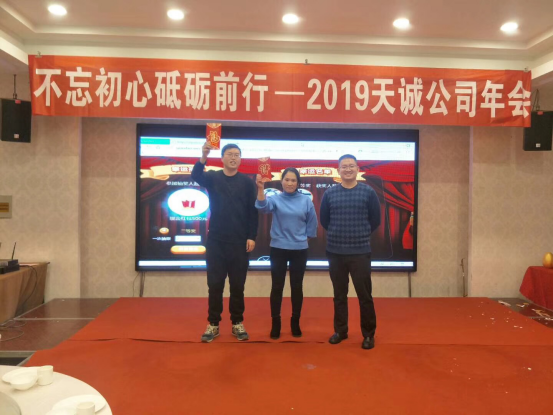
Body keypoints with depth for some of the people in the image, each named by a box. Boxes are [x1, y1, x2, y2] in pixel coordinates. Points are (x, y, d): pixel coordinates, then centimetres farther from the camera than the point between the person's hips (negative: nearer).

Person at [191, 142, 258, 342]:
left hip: (240, 242, 0)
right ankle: (213, 323, 17)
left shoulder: (247, 182, 2)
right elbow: (196, 176, -20)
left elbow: (253, 211, 1)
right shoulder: (213, 177, 2)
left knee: (237, 285, 7)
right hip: (216, 241, 0)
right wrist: (203, 157, -39)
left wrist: (252, 237, -7)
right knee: (215, 284, 6)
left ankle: (237, 323, 19)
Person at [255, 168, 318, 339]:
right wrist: (261, 188, -40)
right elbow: (263, 206, -26)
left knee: (297, 287, 10)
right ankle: (275, 323, 19)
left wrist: (304, 236, 9)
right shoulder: (275, 199, -5)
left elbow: (312, 222, 6)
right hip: (278, 249, -1)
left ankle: (295, 322, 26)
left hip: (300, 250, 1)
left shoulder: (306, 200, -3)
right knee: (277, 287, 6)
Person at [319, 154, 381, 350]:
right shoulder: (329, 193, 1)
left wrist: (361, 235, 7)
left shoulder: (368, 192, -3)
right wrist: (339, 234, 11)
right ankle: (340, 330, 26)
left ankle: (368, 334, 16)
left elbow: (375, 220, 3)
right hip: (335, 252, 2)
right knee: (339, 294, 13)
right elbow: (324, 220, 10)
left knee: (364, 294, 2)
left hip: (360, 252, -2)